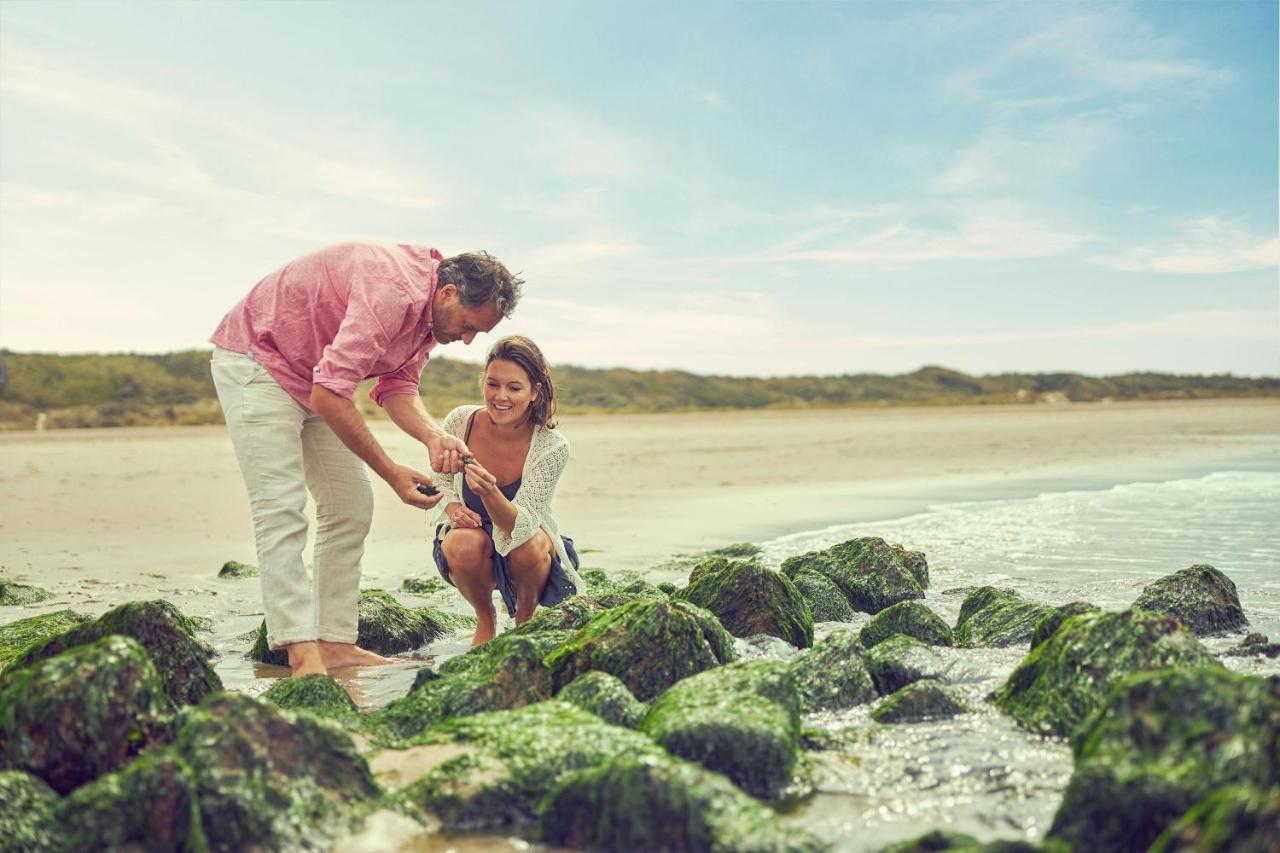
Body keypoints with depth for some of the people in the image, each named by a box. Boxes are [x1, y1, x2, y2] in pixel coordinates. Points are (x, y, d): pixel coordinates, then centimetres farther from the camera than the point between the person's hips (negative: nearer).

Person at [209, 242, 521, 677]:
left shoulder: (428, 305, -2)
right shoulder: (392, 292, -33)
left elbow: (397, 384, -3)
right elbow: (328, 396, -35)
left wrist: (433, 436, -23)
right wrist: (392, 473, -30)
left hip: (312, 374, 10)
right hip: (254, 359, -10)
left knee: (351, 506, 5)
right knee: (282, 507, -17)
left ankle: (335, 643, 7)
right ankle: (302, 654, -18)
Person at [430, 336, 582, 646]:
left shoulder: (552, 447, -25)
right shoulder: (460, 422, -18)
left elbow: (521, 527, -31)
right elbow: (441, 481, 2)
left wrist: (490, 493, -51)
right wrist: (453, 508, -20)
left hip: (527, 535, -1)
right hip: (470, 530, 1)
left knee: (527, 549, -36)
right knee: (465, 545, -34)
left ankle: (524, 620, 0)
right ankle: (485, 618, 1)